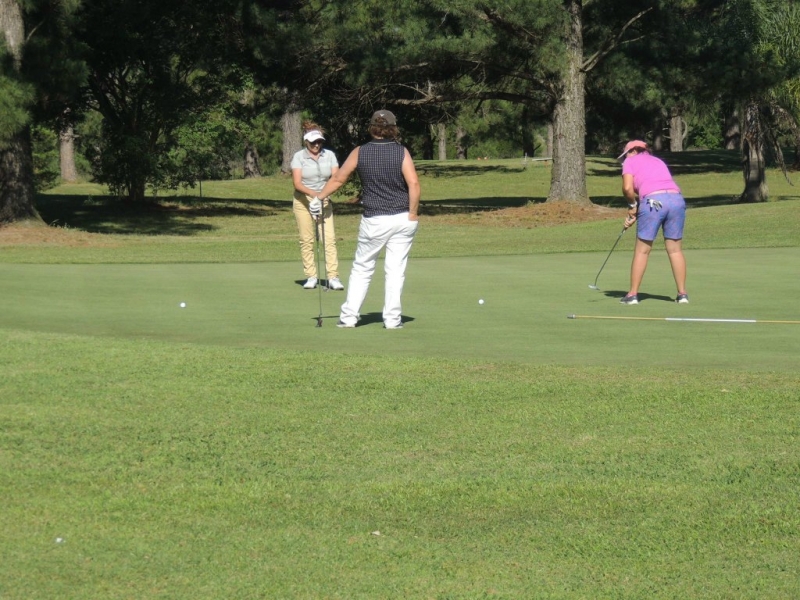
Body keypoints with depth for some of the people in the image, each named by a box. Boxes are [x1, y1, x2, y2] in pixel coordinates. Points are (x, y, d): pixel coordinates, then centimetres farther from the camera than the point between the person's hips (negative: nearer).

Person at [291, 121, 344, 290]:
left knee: (329, 238, -9)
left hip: (324, 201, 1)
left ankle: (333, 277, -12)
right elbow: (297, 182, -12)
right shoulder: (298, 156, -5)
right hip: (303, 201, -1)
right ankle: (311, 276, 6)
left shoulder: (329, 155, 2)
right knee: (306, 240, -1)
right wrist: (313, 193, -28)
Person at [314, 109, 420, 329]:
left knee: (362, 269, 11)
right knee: (396, 270, 6)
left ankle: (349, 316, 9)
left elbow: (338, 179, 7)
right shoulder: (401, 152, -5)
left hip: (374, 220, 0)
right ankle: (392, 318, 4)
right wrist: (413, 213, -6)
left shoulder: (360, 152, -1)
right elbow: (413, 183, -15)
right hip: (403, 219, 0)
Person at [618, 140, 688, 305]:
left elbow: (628, 188, -3)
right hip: (676, 198, 5)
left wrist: (632, 205, 15)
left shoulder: (630, 161, 14)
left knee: (642, 250, 6)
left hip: (653, 200, -5)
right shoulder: (658, 161, 31)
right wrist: (636, 214, 22)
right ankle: (682, 294, 13)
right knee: (675, 249, 12)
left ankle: (633, 294, 10)